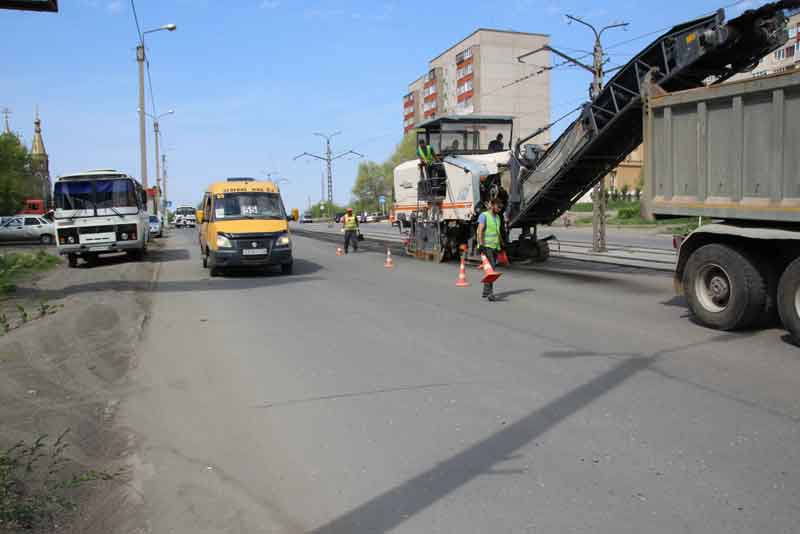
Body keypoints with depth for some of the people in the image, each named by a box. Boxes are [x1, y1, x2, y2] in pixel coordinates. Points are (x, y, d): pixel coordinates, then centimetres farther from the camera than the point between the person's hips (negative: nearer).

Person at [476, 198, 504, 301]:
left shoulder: (497, 217, 18)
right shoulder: (484, 215, -7)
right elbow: (480, 231, -16)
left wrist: (502, 244, 26)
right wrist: (481, 244, -26)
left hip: (495, 246, 8)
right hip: (486, 246, -8)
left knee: (491, 269, 10)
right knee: (491, 268, -18)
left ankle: (485, 291, 18)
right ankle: (490, 292, -23)